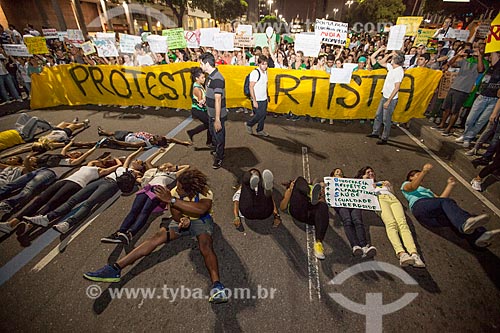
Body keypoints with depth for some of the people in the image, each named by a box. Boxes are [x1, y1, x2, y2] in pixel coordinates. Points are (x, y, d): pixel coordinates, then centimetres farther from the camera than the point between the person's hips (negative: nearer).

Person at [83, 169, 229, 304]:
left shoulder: (205, 193, -28)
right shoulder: (174, 193, -17)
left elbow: (201, 209, -48)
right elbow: (176, 216, -14)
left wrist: (172, 201, -47)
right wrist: (182, 222, -39)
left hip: (201, 220, -3)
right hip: (182, 220, 3)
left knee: (205, 244, -34)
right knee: (158, 237, -20)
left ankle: (216, 285, -49)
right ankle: (115, 268, -20)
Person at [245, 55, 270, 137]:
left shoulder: (265, 72, 10)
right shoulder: (255, 73, -16)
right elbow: (251, 87, -18)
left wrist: (267, 96, 16)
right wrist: (254, 100, -21)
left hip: (264, 99, 8)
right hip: (257, 100, -8)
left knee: (263, 115, 10)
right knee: (259, 115, -5)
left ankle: (260, 130, 25)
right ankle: (249, 124, 20)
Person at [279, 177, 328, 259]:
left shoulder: (311, 187, 38)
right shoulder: (289, 193, 35)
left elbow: (323, 202, 24)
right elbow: (282, 208, 15)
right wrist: (290, 190, 8)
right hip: (297, 210, -1)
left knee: (323, 206, -33)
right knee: (300, 180, -12)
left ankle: (318, 243, -43)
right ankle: (312, 194, -45)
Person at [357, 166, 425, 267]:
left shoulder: (382, 182, 41)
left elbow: (392, 192, 30)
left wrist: (389, 186, 12)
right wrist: (371, 188, 1)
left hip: (392, 198, 3)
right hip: (379, 199, -3)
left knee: (403, 223, -27)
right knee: (391, 224, -32)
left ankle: (414, 254, -46)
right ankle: (401, 253, -51)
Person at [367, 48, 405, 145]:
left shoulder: (399, 71, -19)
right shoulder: (392, 67, 5)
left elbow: (396, 88, -23)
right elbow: (381, 63, 22)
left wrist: (388, 101, -24)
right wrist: (389, 54, 6)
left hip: (391, 99, -9)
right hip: (385, 96, 9)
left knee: (386, 119, -1)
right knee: (378, 115, 17)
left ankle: (384, 138, 9)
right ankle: (375, 132, 32)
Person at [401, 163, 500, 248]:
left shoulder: (426, 190, 43)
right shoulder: (406, 184, 23)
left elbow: (440, 198, 27)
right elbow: (413, 187, -3)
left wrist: (450, 185, 25)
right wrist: (424, 172, -14)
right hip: (420, 205, -6)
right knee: (447, 202, -32)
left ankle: (480, 235, -44)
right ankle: (465, 223, -57)